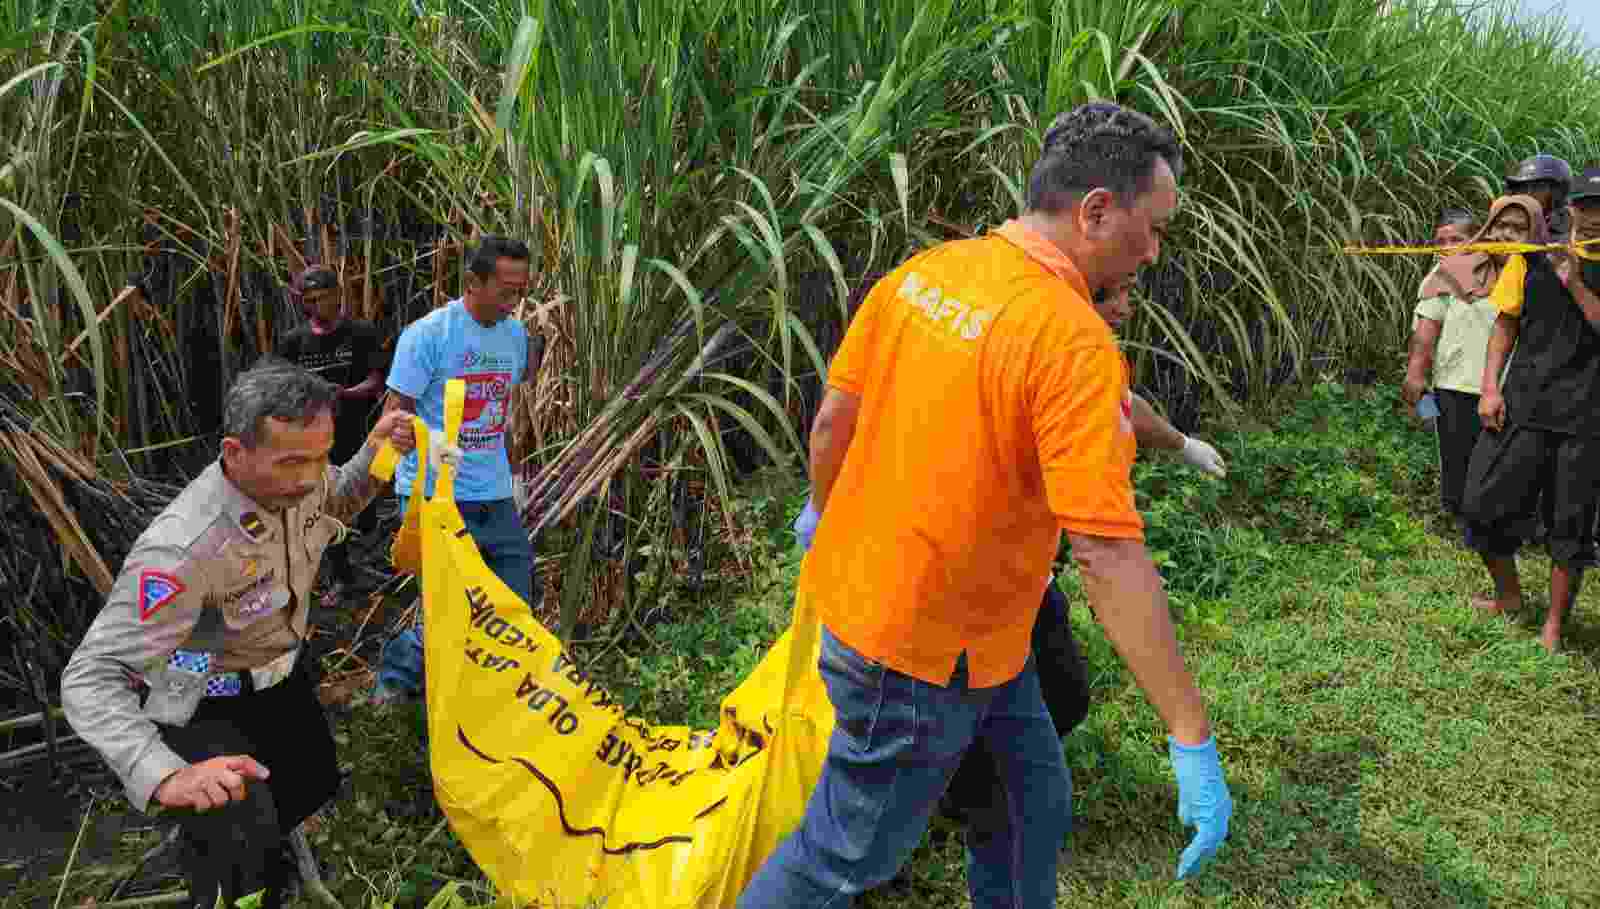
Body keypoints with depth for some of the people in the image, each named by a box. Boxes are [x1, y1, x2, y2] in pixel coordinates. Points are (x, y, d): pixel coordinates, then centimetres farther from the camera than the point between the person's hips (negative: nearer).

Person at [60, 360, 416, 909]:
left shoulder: (296, 477, -21)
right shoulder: (183, 549, -42)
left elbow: (336, 507, 6)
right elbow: (90, 679, -39)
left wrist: (374, 454, -17)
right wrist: (165, 777, -55)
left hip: (279, 671, 7)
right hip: (202, 703, -6)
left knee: (318, 782, 21)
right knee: (239, 862, -18)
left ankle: (240, 844, 52)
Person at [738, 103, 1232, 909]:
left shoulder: (923, 271, -3)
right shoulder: (1075, 343, -27)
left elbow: (833, 417, 5)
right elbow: (1108, 556, -30)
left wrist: (828, 514, 25)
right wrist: (1192, 741, -23)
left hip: (864, 590, 8)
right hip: (922, 654, -8)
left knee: (1034, 802, 23)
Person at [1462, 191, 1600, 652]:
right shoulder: (1527, 263, 4)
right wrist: (1490, 387, 0)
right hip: (1523, 404, 2)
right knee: (1485, 505, 2)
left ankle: (1553, 625, 17)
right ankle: (1508, 596, 27)